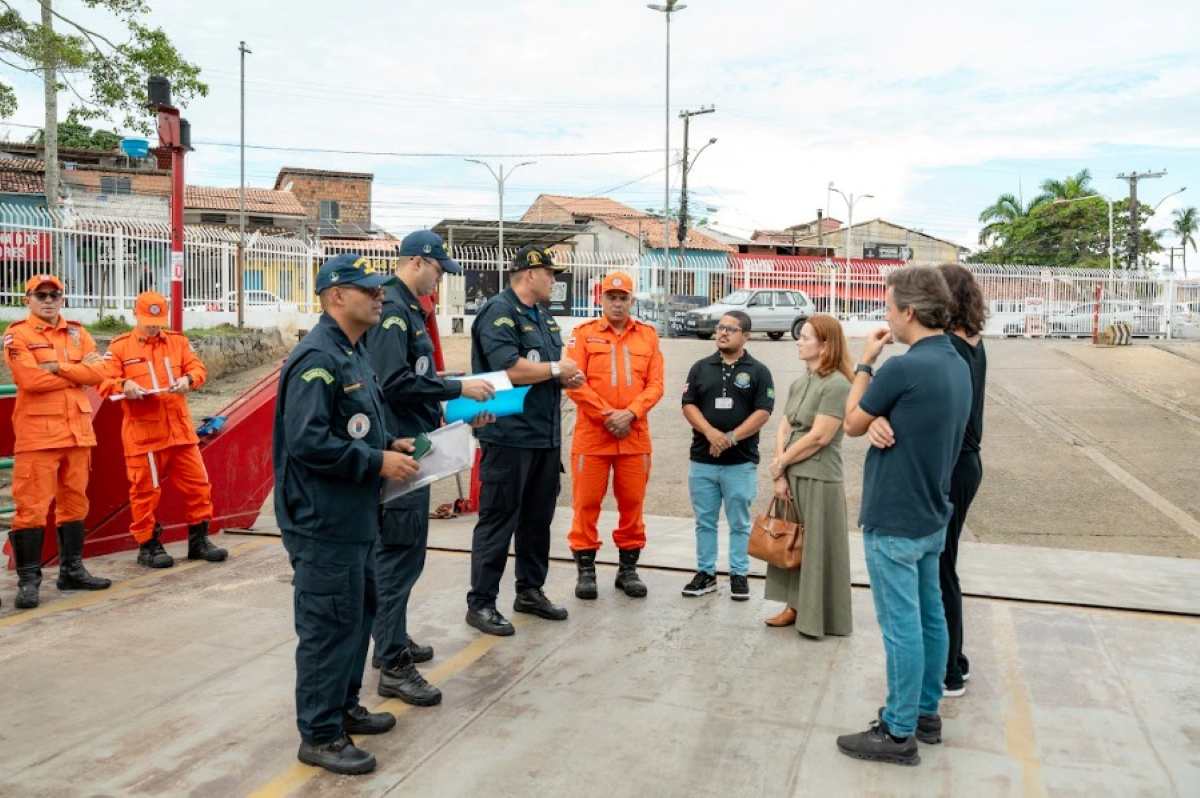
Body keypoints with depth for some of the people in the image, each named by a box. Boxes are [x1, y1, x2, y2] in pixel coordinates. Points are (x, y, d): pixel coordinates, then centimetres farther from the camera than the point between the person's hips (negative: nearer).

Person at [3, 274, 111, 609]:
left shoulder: (78, 333, 13)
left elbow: (98, 373, -1)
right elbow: (31, 380, -16)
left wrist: (58, 367, -12)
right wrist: (79, 371, -8)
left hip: (77, 431, 5)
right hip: (37, 434, -5)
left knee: (75, 503, 12)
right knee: (33, 507, -6)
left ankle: (72, 570, 22)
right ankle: (28, 580, 1)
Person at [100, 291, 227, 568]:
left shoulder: (178, 341, 12)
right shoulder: (119, 347, 4)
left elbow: (198, 368, 4)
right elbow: (105, 382, -2)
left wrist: (189, 378, -18)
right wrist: (124, 385, -24)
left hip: (180, 429, 3)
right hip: (143, 433, -3)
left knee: (197, 483, 5)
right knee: (145, 490, 2)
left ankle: (199, 539, 17)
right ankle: (148, 545, 15)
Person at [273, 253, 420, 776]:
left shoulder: (352, 352, 13)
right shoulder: (317, 357, -19)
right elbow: (309, 441, -27)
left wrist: (390, 443, 5)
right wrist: (378, 461, -21)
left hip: (354, 515, 11)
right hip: (324, 520, -11)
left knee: (359, 612, 20)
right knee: (329, 624, -1)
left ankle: (343, 707, 36)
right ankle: (320, 735, 14)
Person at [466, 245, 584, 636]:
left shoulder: (543, 316, 17)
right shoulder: (498, 311, -12)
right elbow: (509, 369, -25)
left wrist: (567, 377, 3)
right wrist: (556, 369, -12)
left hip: (546, 435, 9)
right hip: (509, 435, -9)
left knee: (538, 517, 16)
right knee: (498, 519, -3)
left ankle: (530, 591, 30)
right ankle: (480, 603, 7)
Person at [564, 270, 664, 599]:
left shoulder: (648, 335, 9)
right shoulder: (584, 333, 1)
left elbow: (655, 384, 2)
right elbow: (575, 383, -7)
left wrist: (630, 413, -13)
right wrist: (608, 415, -14)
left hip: (635, 435, 2)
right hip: (591, 435, -2)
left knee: (632, 503, 9)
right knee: (587, 502, 2)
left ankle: (628, 568, 22)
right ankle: (586, 569, 14)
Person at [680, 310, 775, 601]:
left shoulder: (758, 371, 1)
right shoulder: (701, 367, 8)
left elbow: (763, 412, -6)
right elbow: (688, 405, 1)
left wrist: (731, 438, -16)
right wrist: (710, 432, -15)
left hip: (741, 462, -2)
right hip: (702, 460, 3)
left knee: (739, 523, 6)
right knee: (705, 521, 10)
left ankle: (739, 575, 17)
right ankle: (705, 573, 20)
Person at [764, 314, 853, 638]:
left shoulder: (837, 385, -13)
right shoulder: (798, 384, 10)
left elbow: (819, 437, -18)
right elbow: (783, 429, 6)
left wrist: (779, 463, -8)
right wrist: (780, 474, -5)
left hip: (819, 480, -7)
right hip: (791, 477, 8)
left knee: (817, 549, 2)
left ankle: (817, 617, 14)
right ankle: (795, 607, 25)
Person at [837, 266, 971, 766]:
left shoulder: (903, 368, -23)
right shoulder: (957, 365, 7)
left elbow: (851, 424, -8)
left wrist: (865, 364, 1)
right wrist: (880, 421, -12)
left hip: (893, 521, -9)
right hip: (931, 516, 9)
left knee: (901, 626, 0)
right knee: (929, 617, 17)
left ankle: (898, 733, 11)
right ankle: (926, 713, 31)